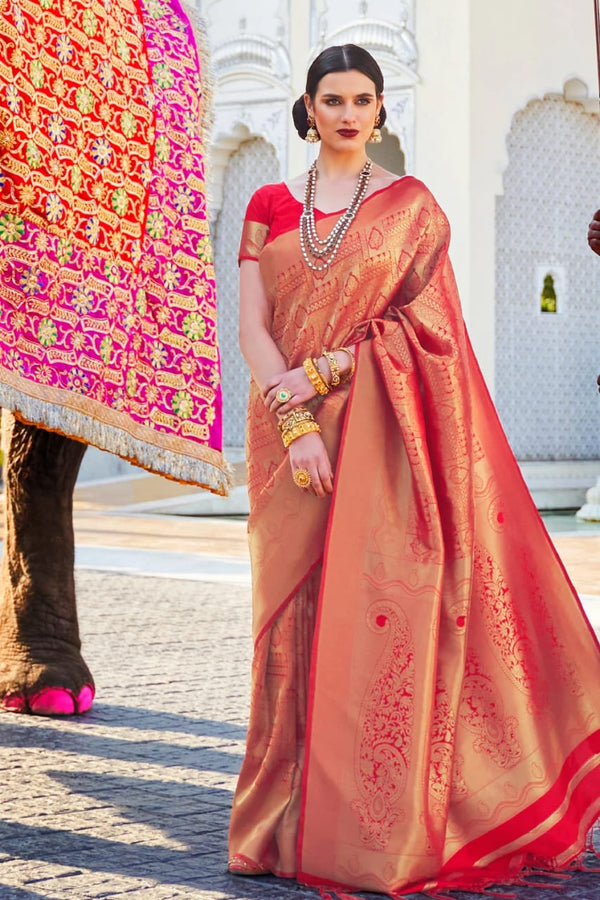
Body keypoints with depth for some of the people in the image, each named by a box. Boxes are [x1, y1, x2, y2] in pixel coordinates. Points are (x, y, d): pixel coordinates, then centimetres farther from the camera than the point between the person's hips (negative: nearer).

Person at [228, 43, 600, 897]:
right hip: (291, 433, 2)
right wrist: (293, 425, -12)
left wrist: (323, 371, -13)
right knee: (295, 615, 1)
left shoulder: (412, 206, 6)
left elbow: (424, 324, -3)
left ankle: (382, 830, -1)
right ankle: (294, 819, 8)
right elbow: (252, 327, 2)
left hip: (382, 434, -2)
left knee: (378, 611, -9)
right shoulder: (270, 206, 11)